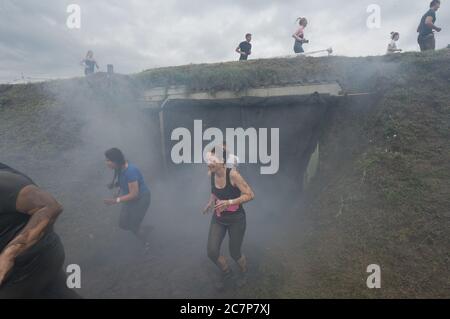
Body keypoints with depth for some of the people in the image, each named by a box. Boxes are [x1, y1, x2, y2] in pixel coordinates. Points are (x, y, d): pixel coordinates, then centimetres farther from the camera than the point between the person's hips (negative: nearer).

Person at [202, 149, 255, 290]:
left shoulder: (233, 174, -26)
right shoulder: (212, 174, -8)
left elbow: (250, 195, -24)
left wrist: (229, 202, -31)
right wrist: (211, 202, -1)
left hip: (236, 219, -4)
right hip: (218, 218, 5)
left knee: (234, 253, 8)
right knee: (212, 252, -4)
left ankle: (243, 272, 45)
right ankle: (226, 272, 30)